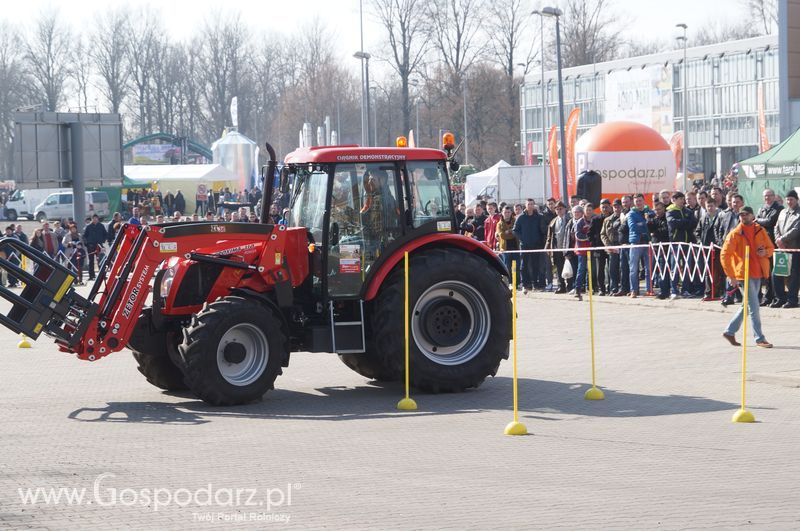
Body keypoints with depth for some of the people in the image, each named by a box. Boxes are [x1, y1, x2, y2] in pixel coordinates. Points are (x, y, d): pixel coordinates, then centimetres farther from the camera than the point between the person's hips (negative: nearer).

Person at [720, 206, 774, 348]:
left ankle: (730, 331, 25)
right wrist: (731, 276, -13)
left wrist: (765, 252, -9)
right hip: (744, 273, -6)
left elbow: (771, 247, 16)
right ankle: (759, 338, -1)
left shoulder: (761, 231, 6)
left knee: (748, 305, 13)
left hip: (758, 273, 6)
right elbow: (725, 255, -9)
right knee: (754, 307, -7)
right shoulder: (735, 234, -8)